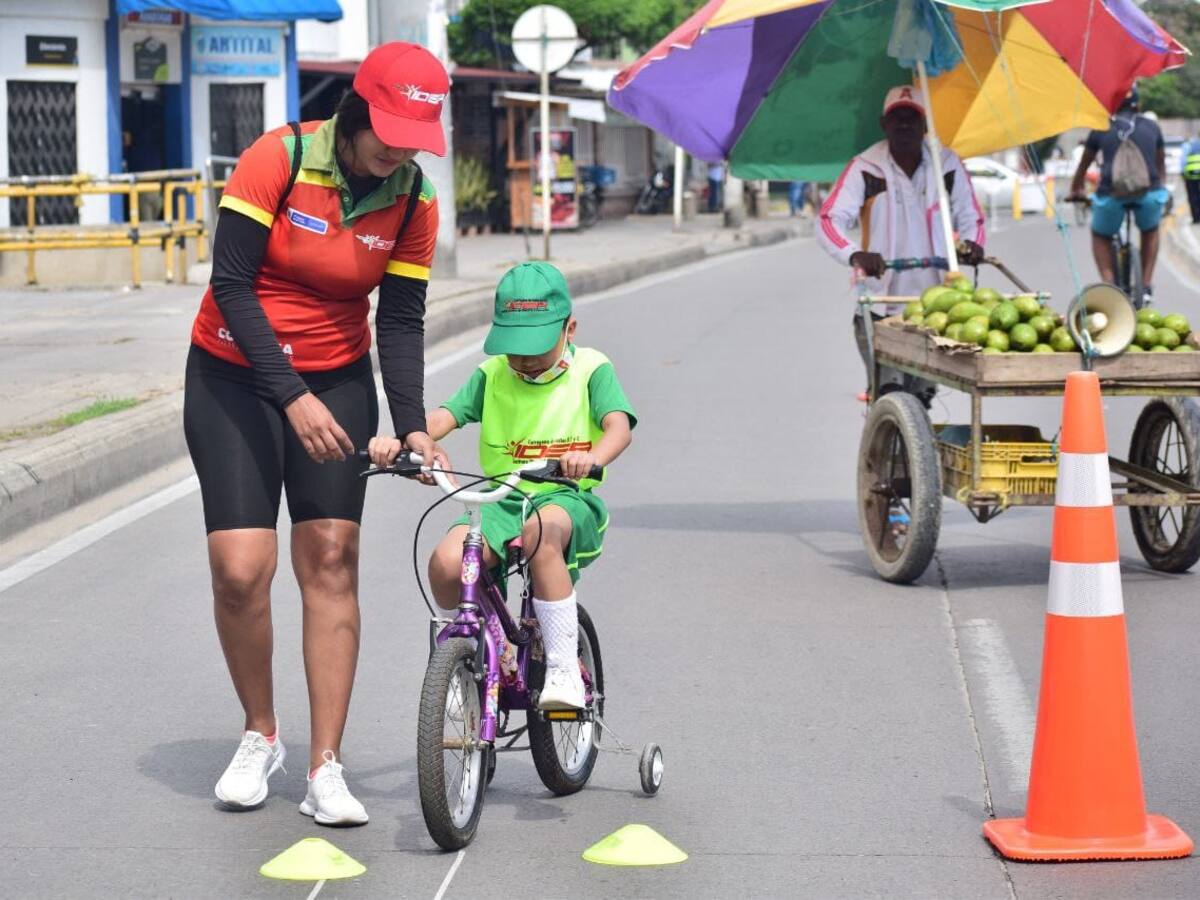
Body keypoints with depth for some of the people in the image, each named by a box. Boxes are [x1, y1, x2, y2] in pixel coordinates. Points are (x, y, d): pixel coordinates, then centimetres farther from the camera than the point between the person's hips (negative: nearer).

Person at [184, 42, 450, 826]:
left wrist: (412, 426, -16)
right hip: (235, 378, -2)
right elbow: (232, 285, -20)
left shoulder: (414, 200, -8)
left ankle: (326, 768, -1)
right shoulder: (278, 159, -20)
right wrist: (292, 397, -25)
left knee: (331, 560, -7)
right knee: (240, 570, -11)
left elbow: (401, 320, -4)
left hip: (337, 380, 3)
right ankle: (261, 737, 14)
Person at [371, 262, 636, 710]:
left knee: (540, 533, -40)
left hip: (567, 499, -3)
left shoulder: (590, 370, 2)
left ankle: (564, 671, -32)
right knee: (447, 563, -27)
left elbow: (619, 425, -15)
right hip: (502, 499, 3)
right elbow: (445, 416, -4)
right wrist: (399, 441, -25)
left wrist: (592, 457, -39)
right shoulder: (492, 375, 10)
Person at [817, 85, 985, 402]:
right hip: (880, 306, -3)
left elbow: (970, 217, 13)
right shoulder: (865, 169, -2)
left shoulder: (947, 166, 5)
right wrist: (855, 254, -31)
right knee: (888, 391, -13)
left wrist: (971, 244, -12)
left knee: (921, 395, 8)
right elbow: (829, 220, -11)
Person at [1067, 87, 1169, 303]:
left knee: (1100, 236, 25)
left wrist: (1075, 191, 43)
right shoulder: (1152, 127, 18)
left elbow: (1083, 165, 26)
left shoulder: (1101, 129, 14)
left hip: (1111, 195, -1)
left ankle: (1108, 284, 5)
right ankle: (1146, 285, 21)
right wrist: (1161, 188, 52)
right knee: (1150, 231, 32)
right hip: (1149, 194, 1)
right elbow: (1161, 165, 34)